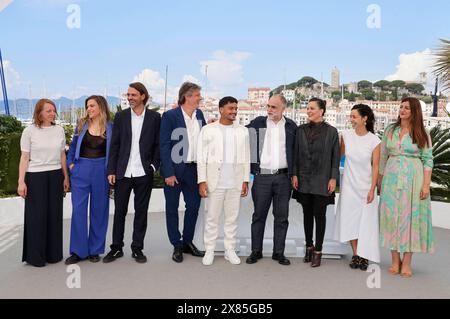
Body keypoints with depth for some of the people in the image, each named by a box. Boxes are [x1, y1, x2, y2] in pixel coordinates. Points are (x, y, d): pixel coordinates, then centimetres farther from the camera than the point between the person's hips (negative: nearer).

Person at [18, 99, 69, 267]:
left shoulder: (59, 130, 6)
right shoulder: (29, 131, -4)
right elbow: (24, 158, -3)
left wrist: (66, 177, 12)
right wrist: (21, 182, -9)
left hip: (55, 176, 3)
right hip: (35, 177, -3)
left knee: (54, 214, 7)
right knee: (36, 215, 3)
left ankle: (53, 253, 21)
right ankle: (35, 256, 17)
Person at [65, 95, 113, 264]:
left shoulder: (110, 127, 0)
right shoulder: (82, 125, 6)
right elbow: (73, 146, 12)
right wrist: (70, 164, 3)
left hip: (101, 171, -1)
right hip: (81, 170, 2)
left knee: (99, 210, 6)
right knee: (78, 210, 0)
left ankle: (95, 250, 19)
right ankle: (78, 250, 11)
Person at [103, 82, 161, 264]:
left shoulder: (154, 117, 2)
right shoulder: (120, 116, 5)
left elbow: (158, 145, 5)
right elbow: (114, 145, 4)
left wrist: (154, 166, -5)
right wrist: (111, 171, -1)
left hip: (144, 173, -1)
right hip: (123, 173, 1)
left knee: (141, 212, 7)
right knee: (119, 211, 8)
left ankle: (137, 248, 19)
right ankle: (116, 248, 21)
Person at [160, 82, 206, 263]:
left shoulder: (199, 114, 8)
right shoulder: (170, 116, -9)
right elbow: (164, 145, -12)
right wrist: (169, 173, -16)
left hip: (193, 169, 6)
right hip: (174, 169, -5)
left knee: (194, 206, 11)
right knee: (172, 208, 6)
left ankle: (187, 242, 28)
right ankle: (177, 246, 19)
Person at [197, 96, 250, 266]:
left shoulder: (242, 131, 7)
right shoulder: (208, 129, 0)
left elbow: (246, 157, 8)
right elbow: (201, 157, -2)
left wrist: (246, 180, 4)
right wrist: (202, 180, -8)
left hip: (235, 182, 2)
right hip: (214, 181, -2)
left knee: (232, 218, 8)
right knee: (212, 217, 4)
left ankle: (230, 250, 19)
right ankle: (209, 251, 15)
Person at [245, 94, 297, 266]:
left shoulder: (291, 126, 5)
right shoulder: (257, 123, 4)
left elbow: (296, 150, 9)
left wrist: (294, 174, 4)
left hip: (283, 177, 1)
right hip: (262, 176, -1)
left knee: (282, 216, 7)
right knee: (259, 215, 6)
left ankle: (279, 252, 18)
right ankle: (256, 251, 18)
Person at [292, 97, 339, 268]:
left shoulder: (331, 131, -1)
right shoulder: (301, 130, 6)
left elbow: (335, 156, -1)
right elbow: (296, 153, 7)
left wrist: (333, 178, -6)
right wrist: (294, 174, 1)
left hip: (322, 180, -3)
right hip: (304, 179, 3)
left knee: (319, 215, 2)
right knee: (307, 214, 11)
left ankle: (318, 251, 11)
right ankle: (309, 247, 24)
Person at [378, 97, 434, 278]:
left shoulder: (422, 134, 1)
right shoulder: (390, 131, 8)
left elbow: (428, 160, -2)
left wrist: (426, 185, -9)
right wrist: (380, 180, 11)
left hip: (413, 178, -2)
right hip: (392, 178, 3)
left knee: (410, 216, 0)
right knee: (391, 216, 2)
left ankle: (406, 263, 7)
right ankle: (395, 261, 11)